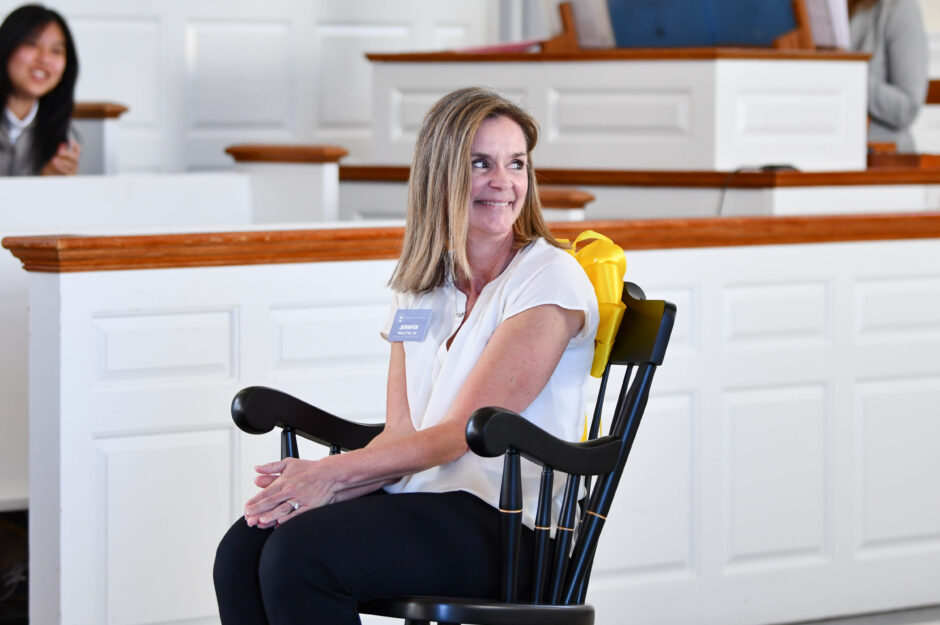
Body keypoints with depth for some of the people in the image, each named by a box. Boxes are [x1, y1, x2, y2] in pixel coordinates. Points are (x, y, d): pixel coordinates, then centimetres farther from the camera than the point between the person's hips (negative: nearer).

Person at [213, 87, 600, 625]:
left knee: (300, 555, -27)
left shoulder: (550, 280, -7)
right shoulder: (420, 289, 16)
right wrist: (326, 489, -11)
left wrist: (331, 472, -16)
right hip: (416, 500, 6)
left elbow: (461, 433, -12)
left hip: (504, 523, -6)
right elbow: (399, 434, 10)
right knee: (244, 549, -18)